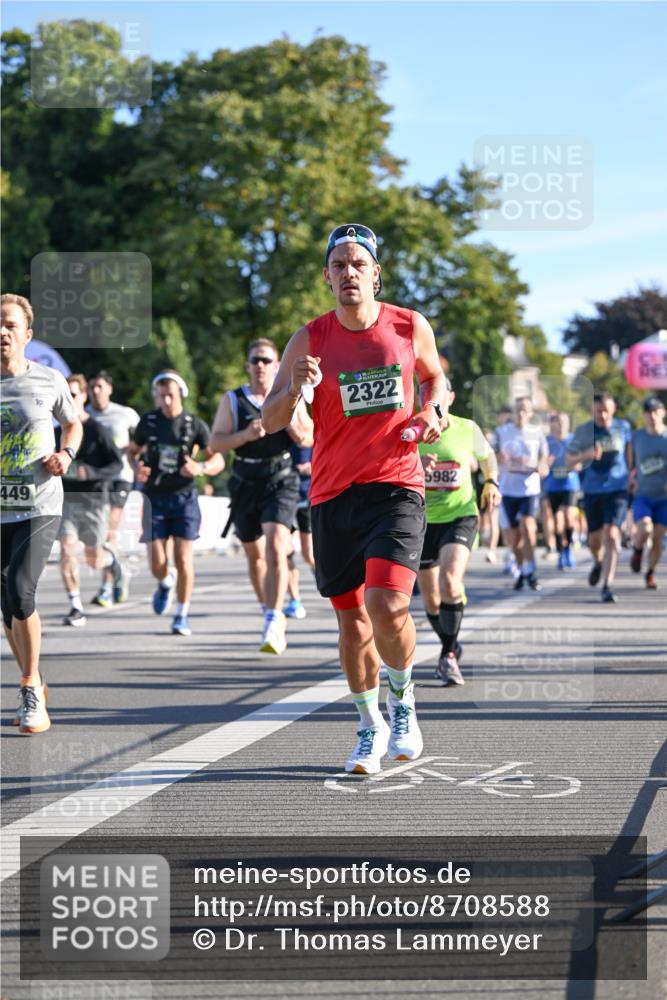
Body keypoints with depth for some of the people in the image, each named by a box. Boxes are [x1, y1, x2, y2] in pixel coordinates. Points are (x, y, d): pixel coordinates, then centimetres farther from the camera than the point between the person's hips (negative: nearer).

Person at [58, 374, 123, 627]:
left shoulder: (97, 430, -6)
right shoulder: (59, 431, 7)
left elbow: (117, 464, -9)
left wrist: (91, 473, -24)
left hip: (94, 500, -3)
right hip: (66, 499, 3)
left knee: (94, 560, 6)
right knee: (67, 550, -15)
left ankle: (110, 559, 44)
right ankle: (76, 608, -9)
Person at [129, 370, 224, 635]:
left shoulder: (195, 425, -2)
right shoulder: (148, 422, 2)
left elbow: (218, 461, -1)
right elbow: (133, 451, 16)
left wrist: (200, 468, -24)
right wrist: (137, 469, -7)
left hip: (184, 497, -1)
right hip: (154, 497, 1)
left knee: (184, 560, -7)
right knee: (157, 564, -5)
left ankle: (181, 617, 7)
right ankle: (165, 584, 32)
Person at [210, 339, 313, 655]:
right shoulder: (232, 400, 5)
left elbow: (309, 440, 7)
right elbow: (216, 442, -3)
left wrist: (290, 424, -13)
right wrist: (246, 435, -19)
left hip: (281, 481, -2)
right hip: (246, 483, 2)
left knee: (275, 545, -20)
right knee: (254, 554, 12)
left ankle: (274, 621, -24)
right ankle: (269, 611, 33)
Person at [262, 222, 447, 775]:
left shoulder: (411, 328, 1)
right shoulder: (310, 340, -1)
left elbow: (434, 377, 22)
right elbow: (271, 421, -1)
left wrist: (432, 410, 1)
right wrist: (294, 387, -21)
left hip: (395, 487, -2)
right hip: (332, 496, 2)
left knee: (387, 604, -20)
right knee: (351, 619, 8)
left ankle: (403, 703, 7)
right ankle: (372, 726, 27)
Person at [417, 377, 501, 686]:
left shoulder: (467, 429, -4)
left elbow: (487, 456, 19)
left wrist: (491, 483, 4)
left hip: (460, 517, -1)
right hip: (421, 521, 2)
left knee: (450, 582, -26)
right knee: (431, 600, 9)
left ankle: (448, 655, -14)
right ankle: (452, 649, 37)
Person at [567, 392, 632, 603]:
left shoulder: (623, 427, 0)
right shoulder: (583, 431, -3)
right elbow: (569, 460, -2)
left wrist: (629, 474, 23)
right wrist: (586, 455, -21)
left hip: (617, 490, -1)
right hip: (592, 491, 1)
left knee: (611, 535, -16)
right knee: (594, 539, 10)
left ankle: (607, 586, -13)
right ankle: (598, 563, 46)